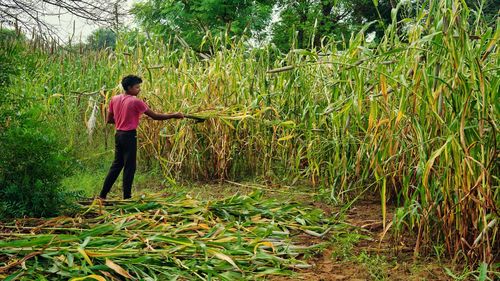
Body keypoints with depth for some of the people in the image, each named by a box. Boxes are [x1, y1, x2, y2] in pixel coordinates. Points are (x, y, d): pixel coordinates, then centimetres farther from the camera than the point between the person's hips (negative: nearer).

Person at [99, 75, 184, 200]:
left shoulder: (114, 99, 6)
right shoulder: (135, 102, -13)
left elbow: (109, 120, 11)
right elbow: (155, 116, -10)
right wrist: (174, 115, -4)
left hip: (118, 134, 7)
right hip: (129, 136, -7)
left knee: (116, 165, 16)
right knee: (129, 167, 2)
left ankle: (103, 194, 19)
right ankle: (127, 197, 7)